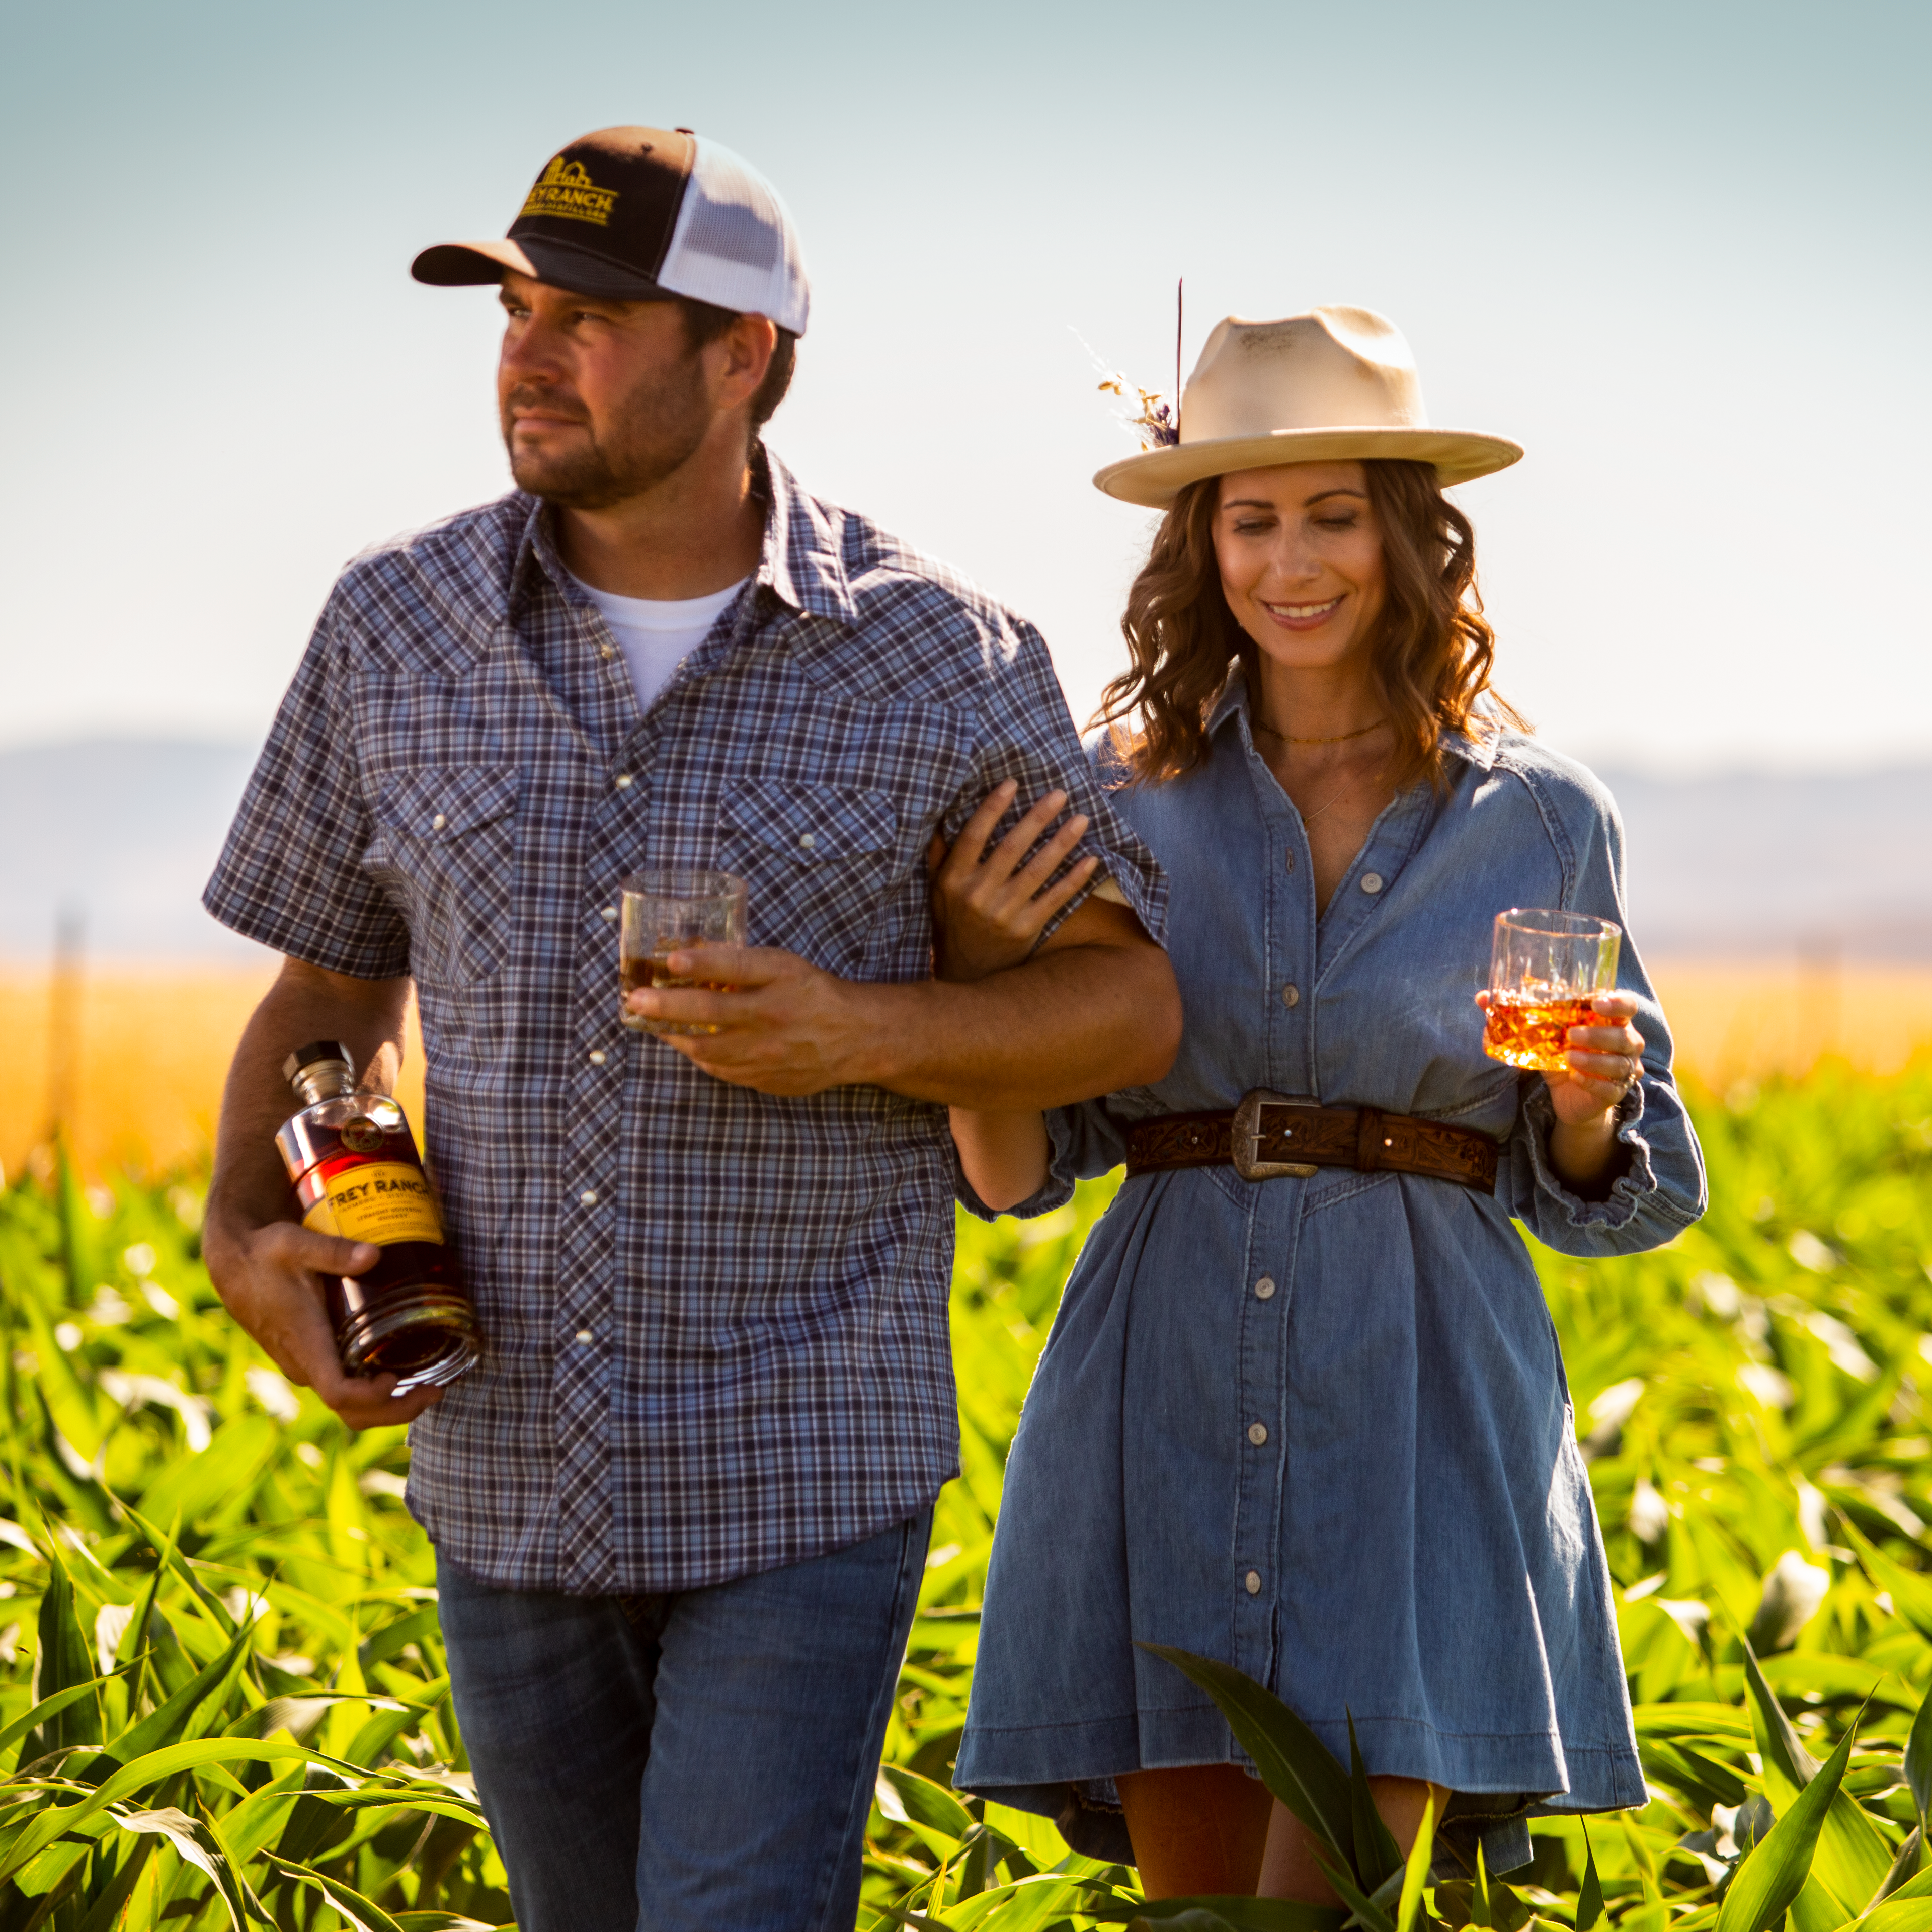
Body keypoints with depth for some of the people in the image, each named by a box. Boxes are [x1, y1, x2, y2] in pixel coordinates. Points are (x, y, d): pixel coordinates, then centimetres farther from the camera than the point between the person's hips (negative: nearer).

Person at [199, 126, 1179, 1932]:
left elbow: (1134, 999, 0)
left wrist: (867, 1033, -18)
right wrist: (243, 1235, -6)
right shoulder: (397, 626, 2)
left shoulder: (941, 660, -6)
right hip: (504, 1474, 4)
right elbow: (329, 984, 12)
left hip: (806, 1486, -4)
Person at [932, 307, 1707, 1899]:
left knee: (1324, 1894, -11)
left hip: (1420, 1393, -1)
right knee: (1191, 1890, 5)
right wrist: (981, 960, -11)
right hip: (1166, 1390, 2)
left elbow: (1598, 1199, 11)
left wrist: (1590, 1100, -10)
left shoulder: (1541, 822, 5)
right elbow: (1016, 1173, 6)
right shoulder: (1121, 799, 6)